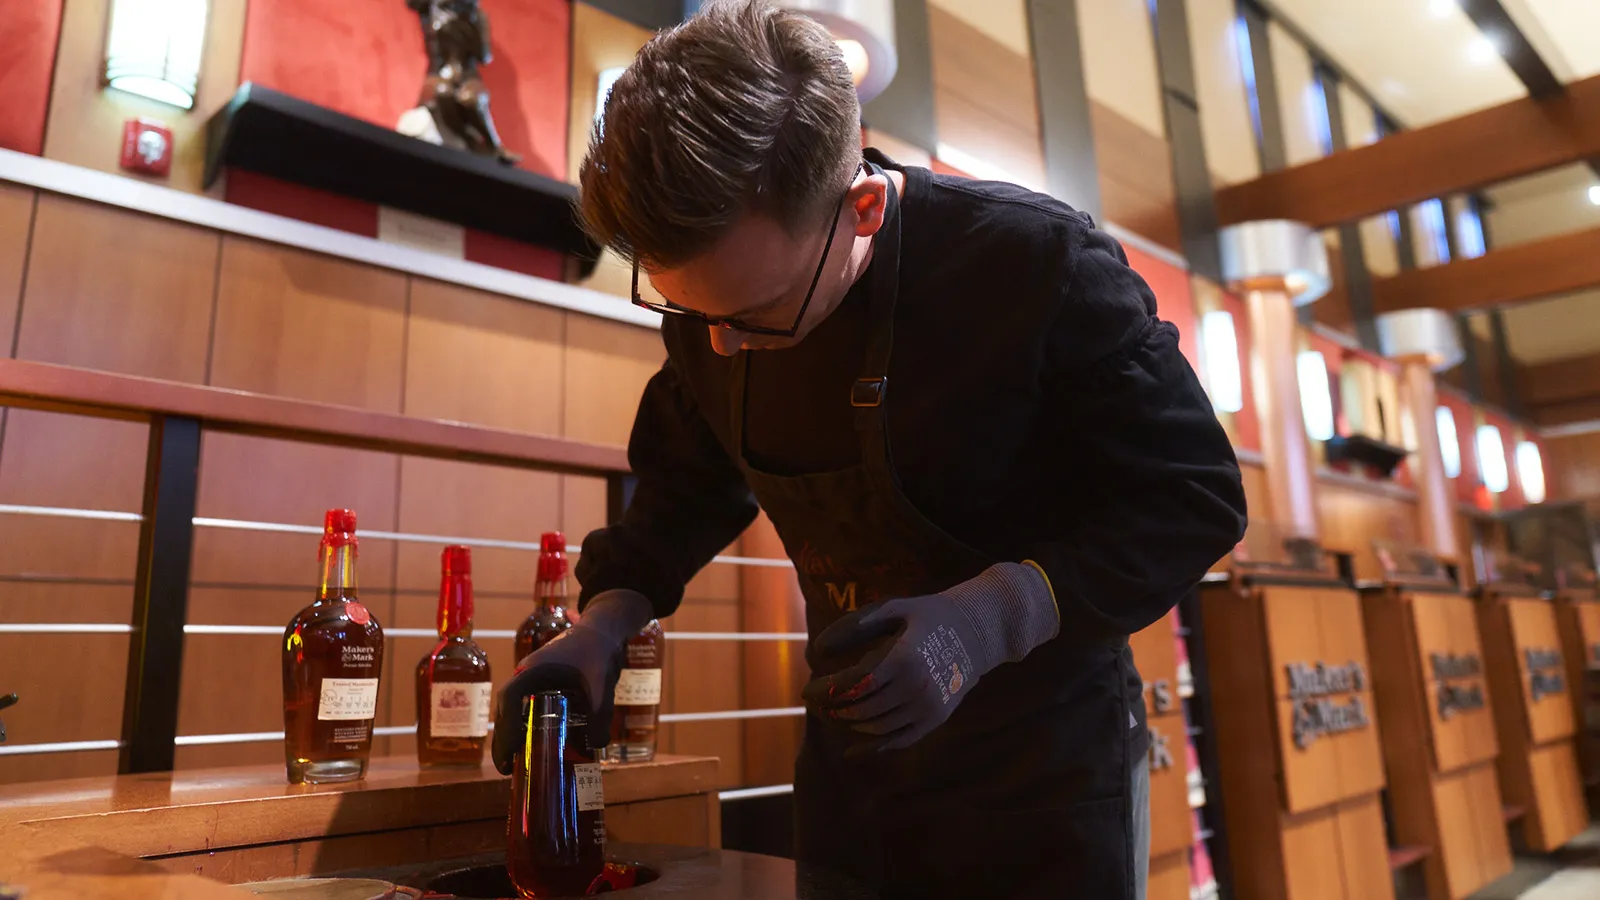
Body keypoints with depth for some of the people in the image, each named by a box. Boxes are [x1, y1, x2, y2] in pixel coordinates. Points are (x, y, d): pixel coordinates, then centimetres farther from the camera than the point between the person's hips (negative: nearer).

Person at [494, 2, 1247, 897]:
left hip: (1043, 760, -4)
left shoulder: (1039, 262, -24)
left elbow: (1197, 496, -17)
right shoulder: (712, 292, -8)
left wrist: (992, 616, -30)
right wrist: (608, 618, -7)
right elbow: (691, 481, 8)